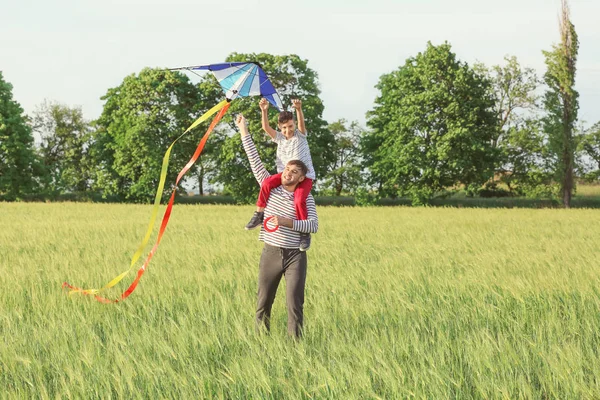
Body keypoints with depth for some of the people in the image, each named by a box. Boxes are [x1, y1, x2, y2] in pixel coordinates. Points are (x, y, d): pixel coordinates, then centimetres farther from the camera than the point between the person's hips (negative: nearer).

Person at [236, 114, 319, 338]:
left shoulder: (306, 198, -2)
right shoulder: (270, 187, 3)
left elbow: (314, 225, -12)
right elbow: (255, 161, 2)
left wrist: (288, 222, -25)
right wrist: (244, 131, 0)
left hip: (295, 255, -2)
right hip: (271, 253, 2)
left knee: (295, 303, -6)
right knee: (263, 303, 7)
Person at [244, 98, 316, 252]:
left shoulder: (300, 135, 1)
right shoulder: (279, 138, 8)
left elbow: (301, 122, -20)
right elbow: (266, 127, -9)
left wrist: (299, 109, -41)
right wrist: (264, 111, -26)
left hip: (304, 175, -3)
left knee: (299, 200, -28)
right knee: (266, 183, -26)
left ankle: (305, 233, -16)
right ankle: (259, 214, -13)